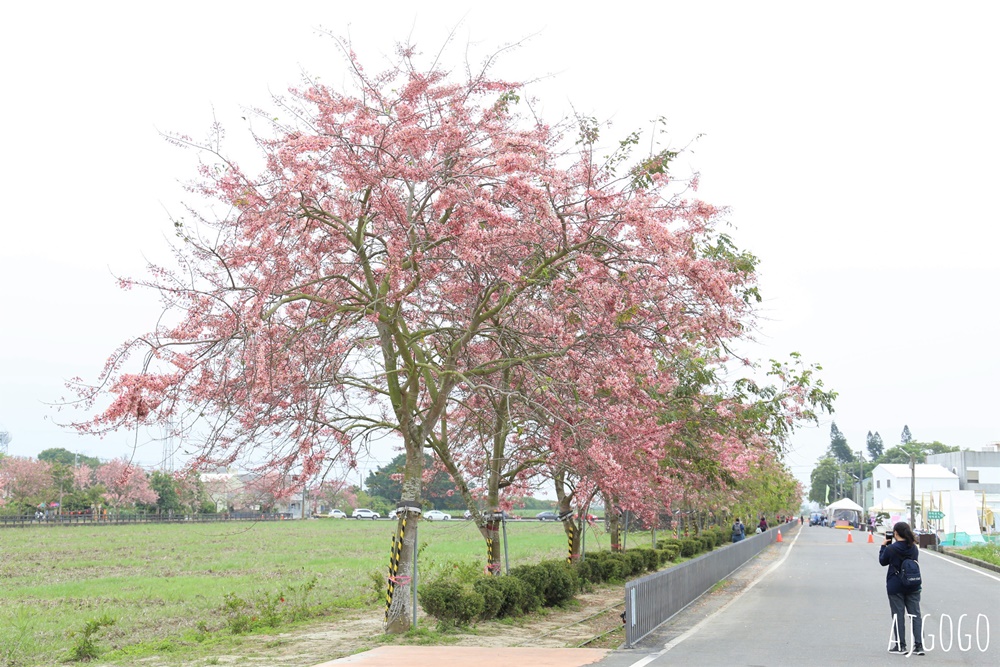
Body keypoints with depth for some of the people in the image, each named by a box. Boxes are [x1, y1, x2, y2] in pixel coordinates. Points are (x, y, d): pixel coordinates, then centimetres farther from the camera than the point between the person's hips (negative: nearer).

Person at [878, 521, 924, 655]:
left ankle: (901, 646, 8)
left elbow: (882, 561, 0)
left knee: (898, 615, 4)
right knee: (916, 615, 8)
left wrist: (883, 546, 10)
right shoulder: (914, 548, 0)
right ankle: (919, 645, 5)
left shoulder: (891, 548, -15)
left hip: (895, 586, -4)